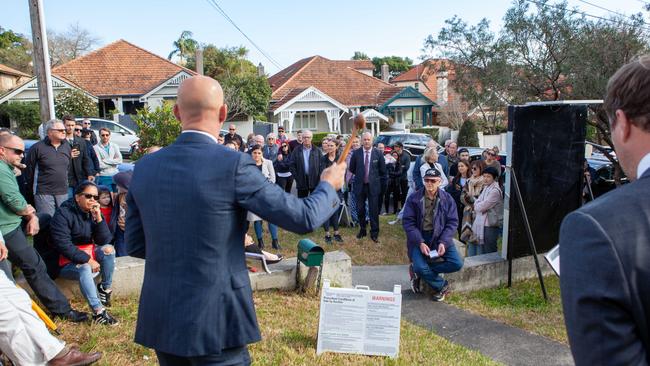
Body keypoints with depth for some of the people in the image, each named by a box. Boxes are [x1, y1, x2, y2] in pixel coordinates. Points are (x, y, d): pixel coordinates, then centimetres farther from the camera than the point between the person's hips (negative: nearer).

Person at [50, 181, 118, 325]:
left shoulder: (94, 212, 1)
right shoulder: (63, 214, -15)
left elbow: (104, 241, -6)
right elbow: (63, 245, -22)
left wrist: (98, 217, -18)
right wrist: (87, 260, -24)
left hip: (88, 255, 5)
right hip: (67, 261, -5)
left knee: (108, 249, -21)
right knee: (84, 268, -34)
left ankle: (105, 288, -5)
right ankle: (98, 312, -37)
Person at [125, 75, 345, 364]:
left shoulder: (145, 167, -1)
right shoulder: (233, 164, -18)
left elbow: (135, 246, 8)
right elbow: (304, 218, -12)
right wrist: (328, 185, 7)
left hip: (159, 317, 6)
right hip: (213, 320, -5)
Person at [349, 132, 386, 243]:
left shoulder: (378, 154, -4)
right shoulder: (356, 153, -2)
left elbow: (383, 171, 6)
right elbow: (352, 169, 11)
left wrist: (374, 178, 8)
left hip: (373, 186, -1)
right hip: (359, 185, 1)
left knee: (374, 211, 4)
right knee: (360, 210, 10)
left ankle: (374, 233, 15)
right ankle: (362, 230, 29)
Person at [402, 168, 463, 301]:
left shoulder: (447, 199, 1)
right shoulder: (414, 198, -4)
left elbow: (452, 222, -1)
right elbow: (408, 222, -8)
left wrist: (443, 242, -16)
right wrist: (420, 243, -20)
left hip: (440, 237, 2)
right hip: (419, 237, -2)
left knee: (457, 264, -16)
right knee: (420, 266, -25)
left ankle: (420, 273, 0)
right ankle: (442, 286, 5)